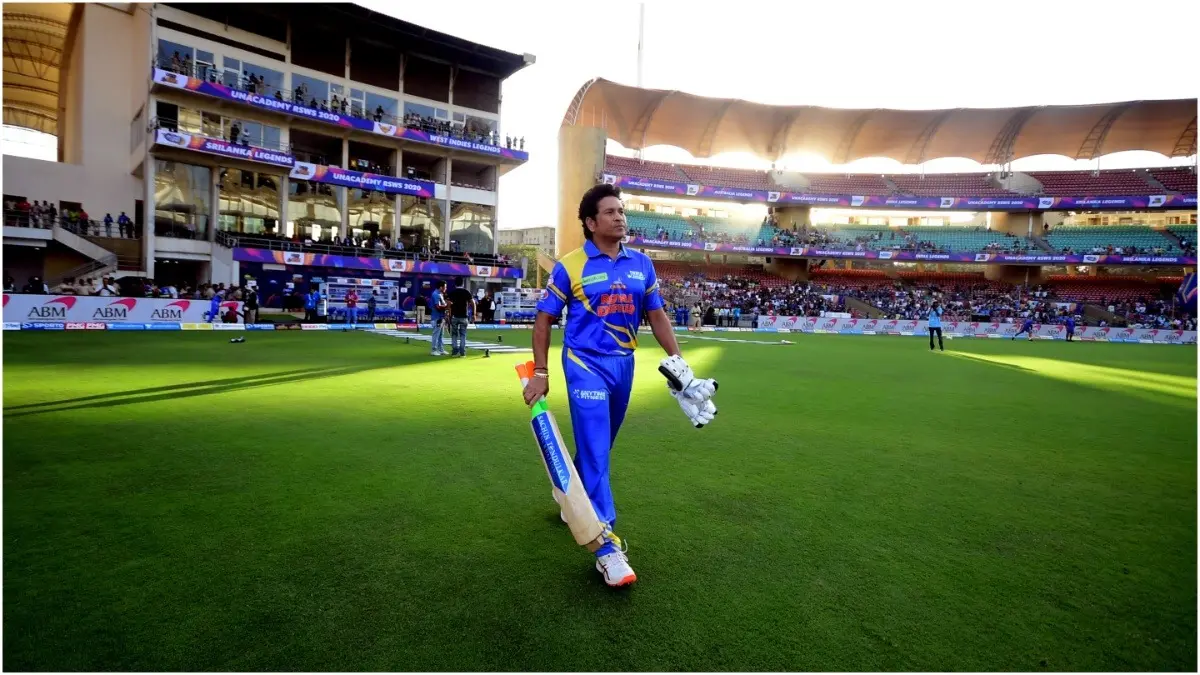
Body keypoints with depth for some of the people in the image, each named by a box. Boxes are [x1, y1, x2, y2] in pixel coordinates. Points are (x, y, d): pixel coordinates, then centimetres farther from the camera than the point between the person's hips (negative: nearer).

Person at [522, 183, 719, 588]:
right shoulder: (570, 266, -6)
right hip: (586, 365, -5)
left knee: (599, 448, 19)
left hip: (624, 365, 5)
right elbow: (544, 319, -2)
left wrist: (678, 364, 4)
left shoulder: (641, 265, 6)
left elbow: (657, 316, 11)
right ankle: (607, 547, -5)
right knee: (595, 452, -9)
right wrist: (540, 372, -7)